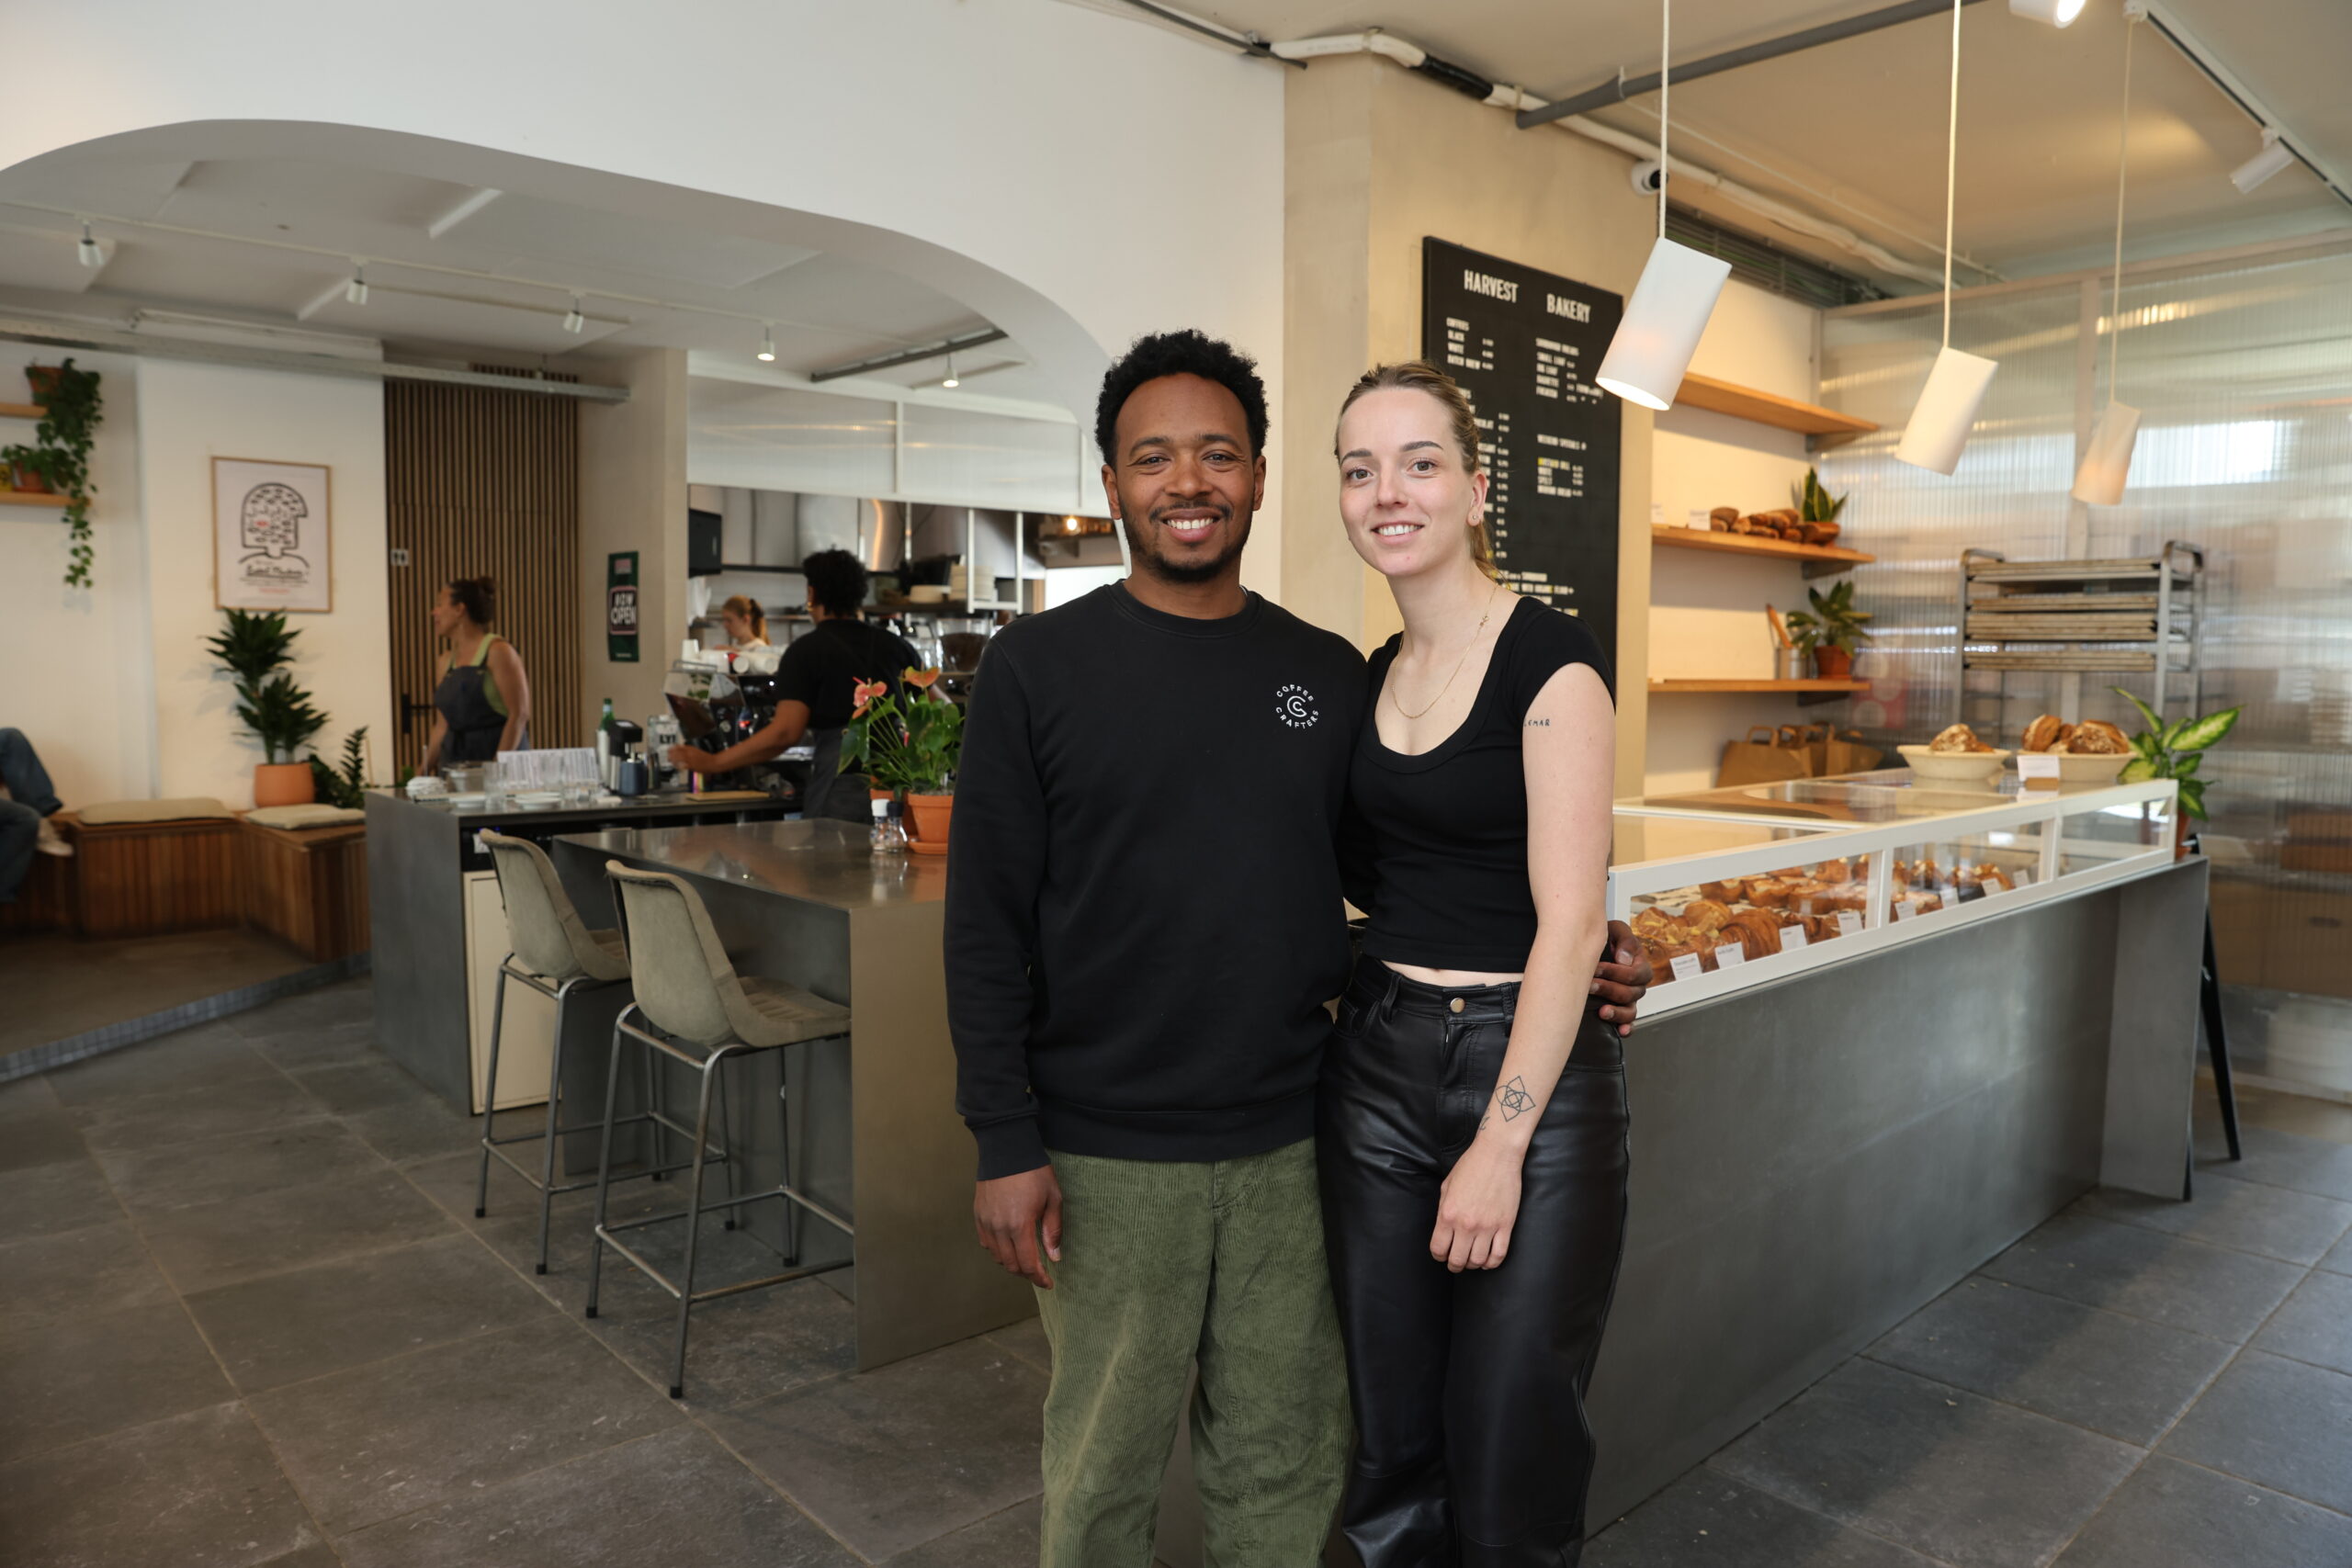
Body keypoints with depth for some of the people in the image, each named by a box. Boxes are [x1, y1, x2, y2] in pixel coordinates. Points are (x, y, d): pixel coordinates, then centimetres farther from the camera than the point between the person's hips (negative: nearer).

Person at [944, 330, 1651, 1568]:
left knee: (1284, 1460, 17)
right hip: (1109, 1159, -2)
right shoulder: (1038, 669, -5)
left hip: (1292, 1142, 3)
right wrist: (1006, 1142, -10)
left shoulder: (1329, 675, 4)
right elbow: (988, 923, -6)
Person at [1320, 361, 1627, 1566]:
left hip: (1529, 1067, -6)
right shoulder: (1375, 675, 9)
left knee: (1509, 1455, 8)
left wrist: (1500, 1147, -17)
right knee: (1391, 1441, 15)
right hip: (1377, 1061, 6)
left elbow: (1568, 920, -15)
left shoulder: (1548, 659, -11)